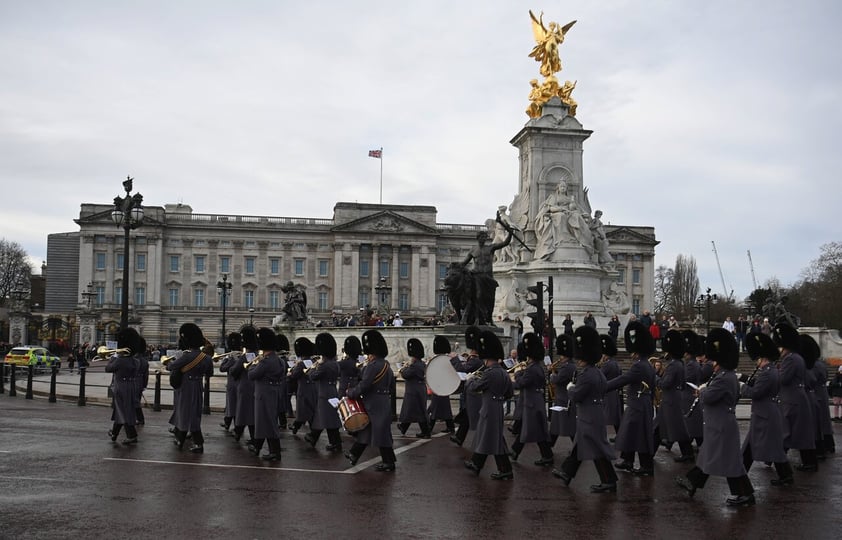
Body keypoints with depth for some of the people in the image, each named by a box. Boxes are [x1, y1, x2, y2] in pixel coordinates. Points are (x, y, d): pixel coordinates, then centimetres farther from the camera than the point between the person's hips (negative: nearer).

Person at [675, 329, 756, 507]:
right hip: (720, 425, 11)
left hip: (722, 427, -11)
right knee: (707, 454, 19)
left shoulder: (723, 378, -23)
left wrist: (702, 390, -2)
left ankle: (744, 494, 4)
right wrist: (706, 392, 8)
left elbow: (707, 398, -25)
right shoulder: (730, 376, 10)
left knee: (729, 460, -3)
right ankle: (692, 482, 31)